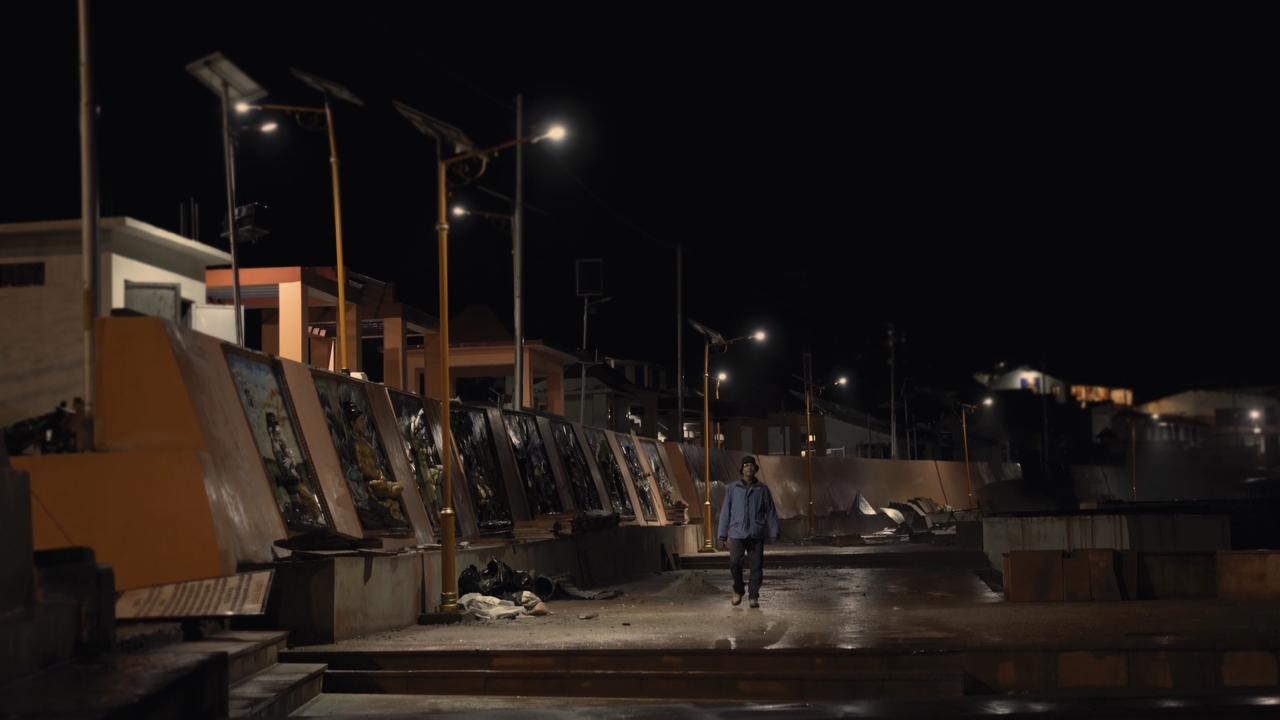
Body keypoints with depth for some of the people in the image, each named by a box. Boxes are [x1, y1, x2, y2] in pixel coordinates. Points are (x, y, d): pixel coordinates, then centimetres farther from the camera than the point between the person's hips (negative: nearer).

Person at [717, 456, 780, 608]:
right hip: (737, 534, -1)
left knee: (756, 567, 1)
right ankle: (738, 590, 15)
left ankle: (754, 596, 13)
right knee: (734, 563, -10)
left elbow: (771, 512, 7)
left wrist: (774, 532, 1)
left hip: (756, 534, 1)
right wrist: (723, 533, 2)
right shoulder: (733, 488, 5)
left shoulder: (762, 489, 5)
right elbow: (725, 511, 5)